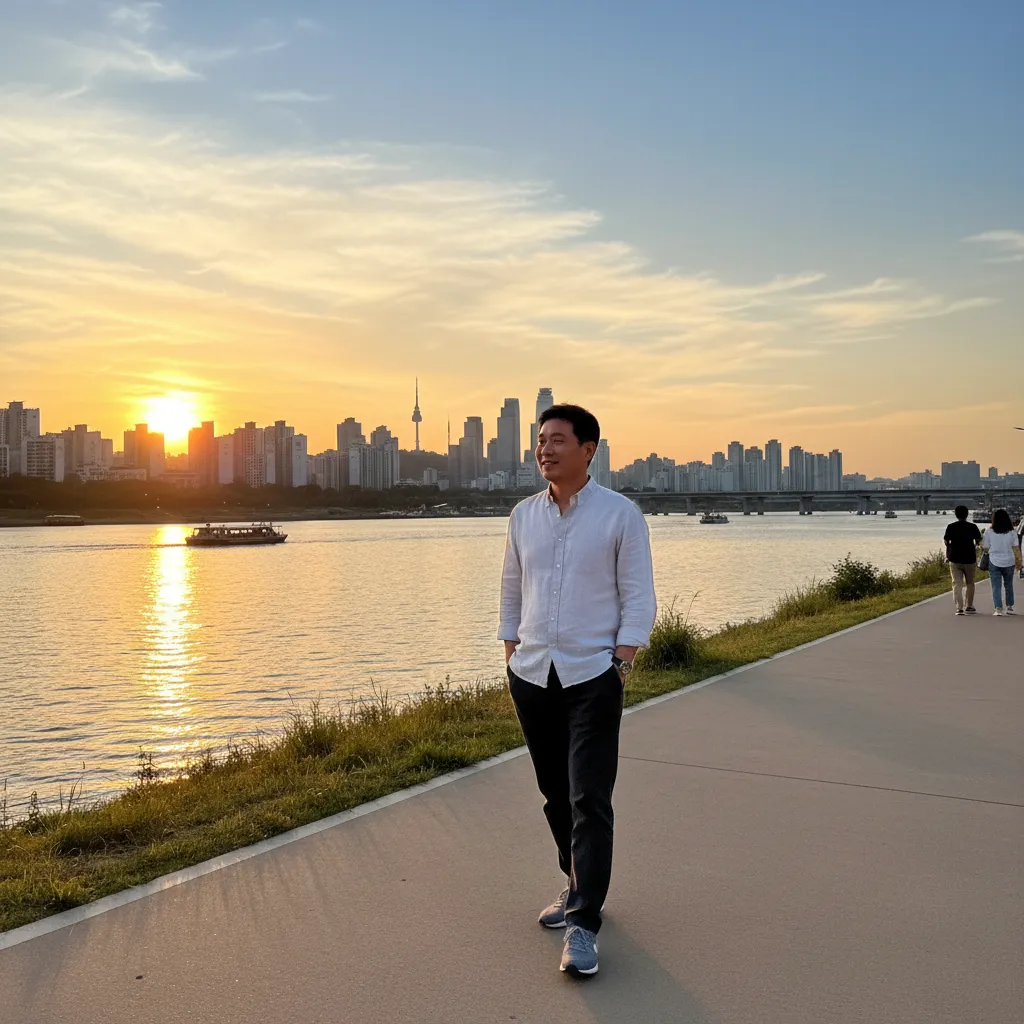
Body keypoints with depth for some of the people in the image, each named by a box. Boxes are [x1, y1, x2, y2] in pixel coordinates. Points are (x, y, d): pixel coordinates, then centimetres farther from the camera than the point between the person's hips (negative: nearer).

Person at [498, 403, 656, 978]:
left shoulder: (621, 515, -4)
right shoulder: (524, 515, 9)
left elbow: (638, 597, -5)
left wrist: (623, 661, -12)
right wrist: (512, 652, 10)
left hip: (592, 677, -5)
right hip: (531, 675, 5)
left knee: (590, 801, -7)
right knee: (555, 794, 14)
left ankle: (584, 924, -1)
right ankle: (579, 887, 32)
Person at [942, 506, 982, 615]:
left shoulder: (951, 527, -3)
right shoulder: (972, 527, -3)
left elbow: (946, 541, 0)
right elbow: (978, 541, 0)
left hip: (955, 559, 0)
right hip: (969, 558, 0)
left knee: (957, 584, 1)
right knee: (970, 583, 16)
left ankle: (959, 608, -8)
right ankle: (969, 607, 20)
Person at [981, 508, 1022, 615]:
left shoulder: (989, 532, -8)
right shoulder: (1012, 532, -5)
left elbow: (985, 547, -2)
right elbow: (1016, 548, -3)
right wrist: (1018, 561, 6)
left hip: (994, 562, -2)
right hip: (1009, 562, 2)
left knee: (996, 586, 2)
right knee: (1008, 585, 18)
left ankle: (998, 608, -5)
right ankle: (1010, 607, 23)